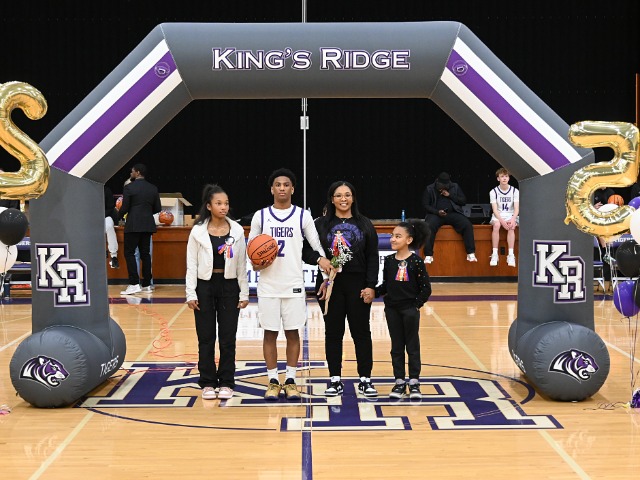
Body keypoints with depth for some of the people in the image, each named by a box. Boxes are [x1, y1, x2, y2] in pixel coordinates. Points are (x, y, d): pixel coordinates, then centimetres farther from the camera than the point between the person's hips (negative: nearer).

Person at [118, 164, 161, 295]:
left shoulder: (129, 188, -9)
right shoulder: (153, 188, 7)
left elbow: (124, 208, -9)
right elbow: (157, 208, 8)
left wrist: (119, 215, 12)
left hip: (133, 225, -5)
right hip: (147, 225, 5)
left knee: (129, 253, -1)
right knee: (145, 253, 9)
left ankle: (134, 284, -11)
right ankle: (146, 285, 9)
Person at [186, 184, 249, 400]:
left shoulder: (237, 230, 1)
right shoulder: (198, 231, -3)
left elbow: (242, 264, 4)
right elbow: (192, 264, -1)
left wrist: (244, 293, 2)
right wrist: (190, 293, -7)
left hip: (229, 287, 1)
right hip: (205, 286, -1)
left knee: (228, 338, 5)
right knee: (206, 338, 4)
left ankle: (226, 383, 15)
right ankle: (207, 383, 13)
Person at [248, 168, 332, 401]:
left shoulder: (302, 216, 3)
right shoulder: (260, 216, 3)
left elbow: (316, 243, 0)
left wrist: (321, 257, -22)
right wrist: (257, 264, -13)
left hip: (294, 284, 0)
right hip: (268, 284, 0)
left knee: (292, 332, 5)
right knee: (270, 333, 4)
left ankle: (290, 380, 14)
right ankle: (273, 381, 13)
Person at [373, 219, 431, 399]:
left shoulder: (415, 261, -10)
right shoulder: (389, 261, 2)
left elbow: (425, 288, -7)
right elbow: (385, 286, 7)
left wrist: (417, 305, -10)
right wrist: (373, 292, -8)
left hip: (410, 309, -4)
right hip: (392, 309, 4)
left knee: (412, 346, 5)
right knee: (396, 346, 10)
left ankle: (414, 383, 13)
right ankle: (399, 382, 18)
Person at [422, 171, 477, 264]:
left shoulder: (455, 187, 13)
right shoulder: (429, 189, 9)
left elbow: (463, 201, 9)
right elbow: (425, 205, 5)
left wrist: (450, 195, -5)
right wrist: (437, 212, -13)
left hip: (453, 214, 2)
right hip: (436, 214, -1)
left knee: (467, 225, -26)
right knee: (429, 227, -35)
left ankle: (471, 254, -22)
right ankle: (428, 255, -30)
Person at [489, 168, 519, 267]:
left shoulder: (515, 191, 2)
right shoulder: (493, 192, 0)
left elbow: (516, 208, -4)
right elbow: (495, 209, -7)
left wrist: (513, 219, -24)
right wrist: (502, 221, -24)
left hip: (511, 215, 1)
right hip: (498, 216, -1)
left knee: (511, 227, -32)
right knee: (496, 225, -34)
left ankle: (511, 255, -33)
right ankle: (494, 254, -33)